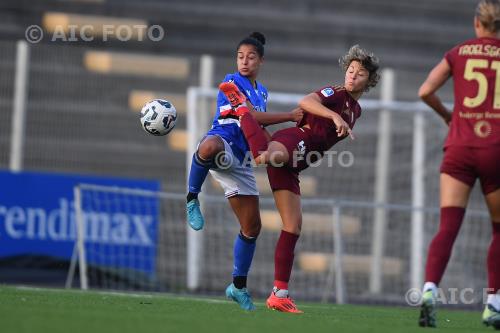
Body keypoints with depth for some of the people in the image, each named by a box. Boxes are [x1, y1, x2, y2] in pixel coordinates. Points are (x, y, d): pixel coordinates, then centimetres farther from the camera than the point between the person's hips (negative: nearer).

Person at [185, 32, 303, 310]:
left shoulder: (262, 91, 22)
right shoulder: (231, 83, -2)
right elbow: (246, 114, -13)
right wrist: (289, 116, -12)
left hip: (239, 160, 8)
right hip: (222, 143, -8)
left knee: (252, 227, 7)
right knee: (210, 146, -48)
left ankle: (238, 286, 23)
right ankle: (193, 200, -26)